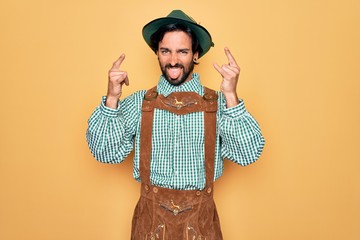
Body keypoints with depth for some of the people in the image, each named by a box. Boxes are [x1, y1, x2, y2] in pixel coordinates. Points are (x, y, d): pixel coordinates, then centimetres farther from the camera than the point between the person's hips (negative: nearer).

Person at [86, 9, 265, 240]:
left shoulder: (218, 103, -6)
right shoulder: (138, 103, -3)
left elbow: (248, 154, -14)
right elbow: (106, 153, -6)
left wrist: (231, 96, -23)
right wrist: (112, 99, -18)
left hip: (200, 218, 0)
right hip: (150, 216, 1)